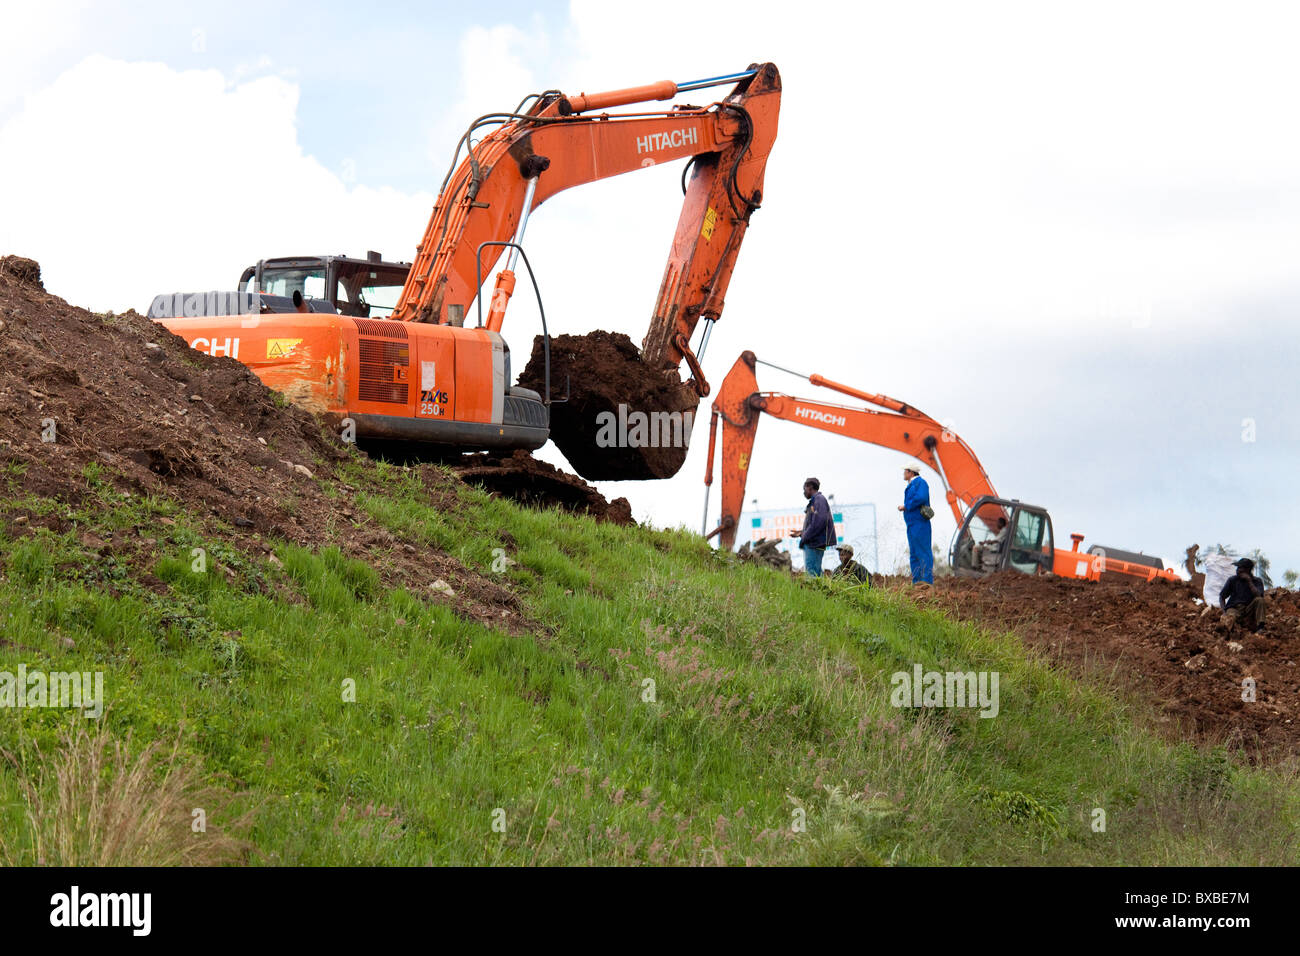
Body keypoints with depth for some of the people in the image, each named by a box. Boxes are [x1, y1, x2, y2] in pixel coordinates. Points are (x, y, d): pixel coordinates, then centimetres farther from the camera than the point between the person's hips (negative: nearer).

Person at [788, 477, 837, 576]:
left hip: (815, 544, -10)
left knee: (811, 572, -15)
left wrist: (805, 537, -15)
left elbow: (819, 521, -20)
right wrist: (801, 533, 18)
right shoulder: (814, 501, 23)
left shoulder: (819, 499, -7)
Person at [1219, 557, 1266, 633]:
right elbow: (1222, 597, 12)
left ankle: (1260, 628, -35)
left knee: (1259, 600, -30)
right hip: (1234, 609, -2)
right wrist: (1224, 612, -4)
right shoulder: (1232, 580, 8)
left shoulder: (1257, 581, 5)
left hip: (1248, 610, 2)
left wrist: (1249, 581, -14)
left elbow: (1258, 595, -15)